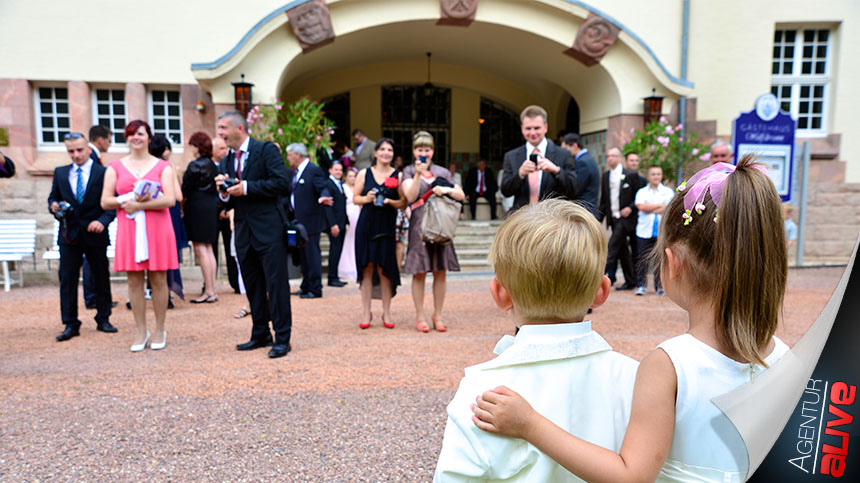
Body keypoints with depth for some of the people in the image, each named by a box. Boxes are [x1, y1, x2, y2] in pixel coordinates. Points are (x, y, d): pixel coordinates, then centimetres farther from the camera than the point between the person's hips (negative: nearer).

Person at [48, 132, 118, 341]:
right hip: (69, 235, 3)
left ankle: (103, 319, 21)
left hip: (95, 234, -2)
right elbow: (53, 197, 17)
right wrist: (53, 205, -7)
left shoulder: (104, 173, -2)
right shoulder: (60, 173, 10)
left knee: (101, 278, 8)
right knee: (67, 279, 0)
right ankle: (70, 325, 8)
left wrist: (102, 221, -21)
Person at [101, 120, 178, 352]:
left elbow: (170, 199, -7)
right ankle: (141, 331, 13)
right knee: (134, 281, 3)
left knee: (158, 279, 1)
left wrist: (139, 205, -13)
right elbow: (105, 201, 5)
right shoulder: (115, 167, 12)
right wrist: (128, 200, -11)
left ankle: (160, 330, 12)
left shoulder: (163, 166, 6)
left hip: (157, 228, -2)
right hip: (128, 229, 2)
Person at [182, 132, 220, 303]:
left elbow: (186, 189, -10)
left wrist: (182, 208, 1)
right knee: (208, 249, 11)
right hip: (212, 207, 8)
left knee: (200, 250, -5)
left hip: (198, 208, -8)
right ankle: (212, 289, 14)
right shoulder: (212, 165, 11)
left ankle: (209, 292, -4)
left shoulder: (195, 165, -12)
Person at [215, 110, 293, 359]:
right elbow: (227, 204, 18)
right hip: (244, 233, 7)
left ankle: (282, 338, 4)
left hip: (269, 229, -7)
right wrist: (224, 193, -5)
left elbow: (282, 183, -16)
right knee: (253, 286, 13)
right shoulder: (226, 162, 16)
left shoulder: (267, 150, -4)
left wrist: (247, 188, -16)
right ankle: (261, 335, 25)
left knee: (276, 284, -4)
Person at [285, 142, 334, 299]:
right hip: (298, 221, 9)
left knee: (312, 254, -5)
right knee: (303, 255, 15)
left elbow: (323, 188, -20)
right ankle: (306, 287, 25)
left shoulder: (314, 170, -9)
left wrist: (323, 197, -40)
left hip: (310, 220, -9)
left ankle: (315, 289, 3)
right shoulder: (295, 173, 18)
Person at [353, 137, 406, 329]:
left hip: (387, 226, -1)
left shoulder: (398, 175, 5)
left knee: (384, 268, 0)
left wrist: (390, 201, -13)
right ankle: (366, 313, 10)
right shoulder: (364, 173, 8)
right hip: (366, 225, 1)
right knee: (367, 267, 1)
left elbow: (404, 203, 5)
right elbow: (355, 198, 11)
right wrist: (367, 198, -9)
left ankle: (386, 313, 11)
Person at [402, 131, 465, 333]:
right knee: (419, 272, 0)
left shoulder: (442, 172, 14)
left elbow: (461, 195, 8)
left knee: (440, 272, 4)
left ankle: (437, 315, 16)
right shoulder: (409, 172, 6)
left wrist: (447, 190, -10)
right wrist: (418, 174, -18)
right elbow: (410, 196, -9)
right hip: (419, 225, -3)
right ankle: (420, 316, 12)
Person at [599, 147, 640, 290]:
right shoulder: (605, 176, 10)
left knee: (613, 246, -16)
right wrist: (599, 218, 6)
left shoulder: (631, 175, -4)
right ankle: (630, 281, 18)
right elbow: (603, 199, 13)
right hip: (613, 218, 5)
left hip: (625, 218, -5)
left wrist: (630, 208, -16)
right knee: (622, 250, 10)